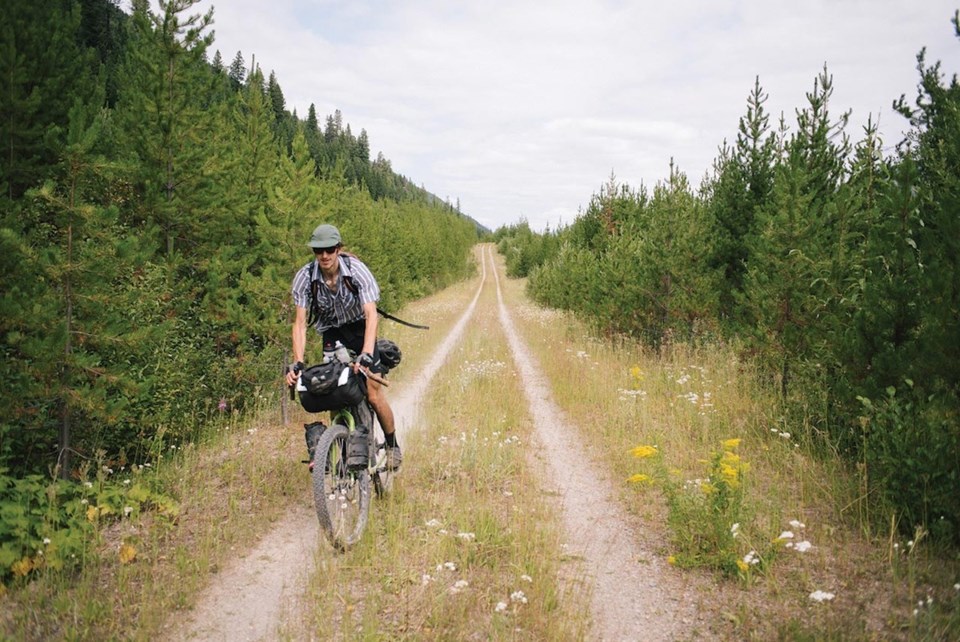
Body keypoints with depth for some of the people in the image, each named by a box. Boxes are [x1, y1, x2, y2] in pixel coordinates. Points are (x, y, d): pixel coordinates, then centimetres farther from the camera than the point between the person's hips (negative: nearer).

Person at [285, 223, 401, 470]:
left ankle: (392, 446, 14)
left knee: (374, 395, -9)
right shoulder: (304, 277, -19)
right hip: (332, 334, 2)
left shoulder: (356, 270, -26)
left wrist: (366, 355, -47)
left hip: (360, 330, -2)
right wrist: (297, 363, -33)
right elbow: (300, 322, -21)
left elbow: (371, 315, -33)